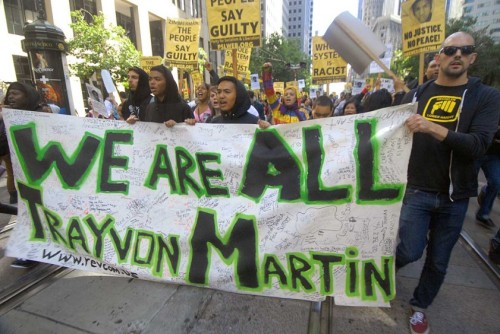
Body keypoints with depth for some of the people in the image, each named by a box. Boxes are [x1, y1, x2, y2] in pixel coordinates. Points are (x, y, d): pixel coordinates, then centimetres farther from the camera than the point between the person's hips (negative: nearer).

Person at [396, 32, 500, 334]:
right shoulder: (416, 95, 5)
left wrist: (432, 128, -28)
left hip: (455, 196, 1)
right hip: (417, 190, 0)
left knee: (438, 261, 12)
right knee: (410, 252, -5)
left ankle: (420, 306, 36)